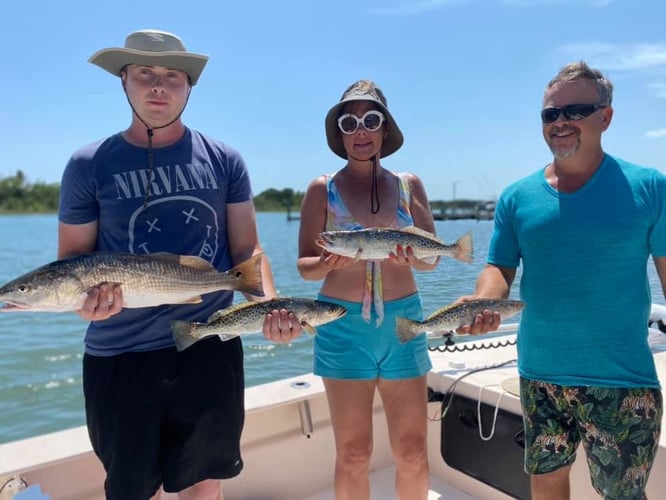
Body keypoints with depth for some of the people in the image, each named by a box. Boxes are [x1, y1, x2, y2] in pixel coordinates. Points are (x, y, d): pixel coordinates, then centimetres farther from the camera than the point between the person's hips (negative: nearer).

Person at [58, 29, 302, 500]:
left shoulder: (223, 160, 3)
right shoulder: (89, 166, 0)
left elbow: (246, 249, 3)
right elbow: (71, 262, 4)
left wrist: (270, 306, -15)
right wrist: (87, 298, -18)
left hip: (210, 347, 1)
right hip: (120, 354, 0)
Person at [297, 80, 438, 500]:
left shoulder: (409, 185, 6)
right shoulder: (323, 189, 1)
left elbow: (432, 258, 5)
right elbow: (305, 264, 0)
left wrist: (411, 257, -17)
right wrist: (329, 264, -22)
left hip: (403, 322, 2)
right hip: (344, 325, -1)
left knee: (413, 452, 7)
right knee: (353, 454, 6)